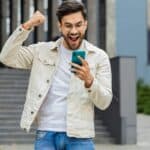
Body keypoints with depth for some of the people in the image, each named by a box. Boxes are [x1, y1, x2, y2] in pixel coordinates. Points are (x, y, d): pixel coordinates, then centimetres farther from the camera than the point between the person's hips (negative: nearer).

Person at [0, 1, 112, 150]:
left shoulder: (99, 56, 2)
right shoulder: (42, 51, 7)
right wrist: (27, 26, -11)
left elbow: (104, 102, -4)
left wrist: (89, 80, -24)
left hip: (79, 137, -1)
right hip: (45, 135, 1)